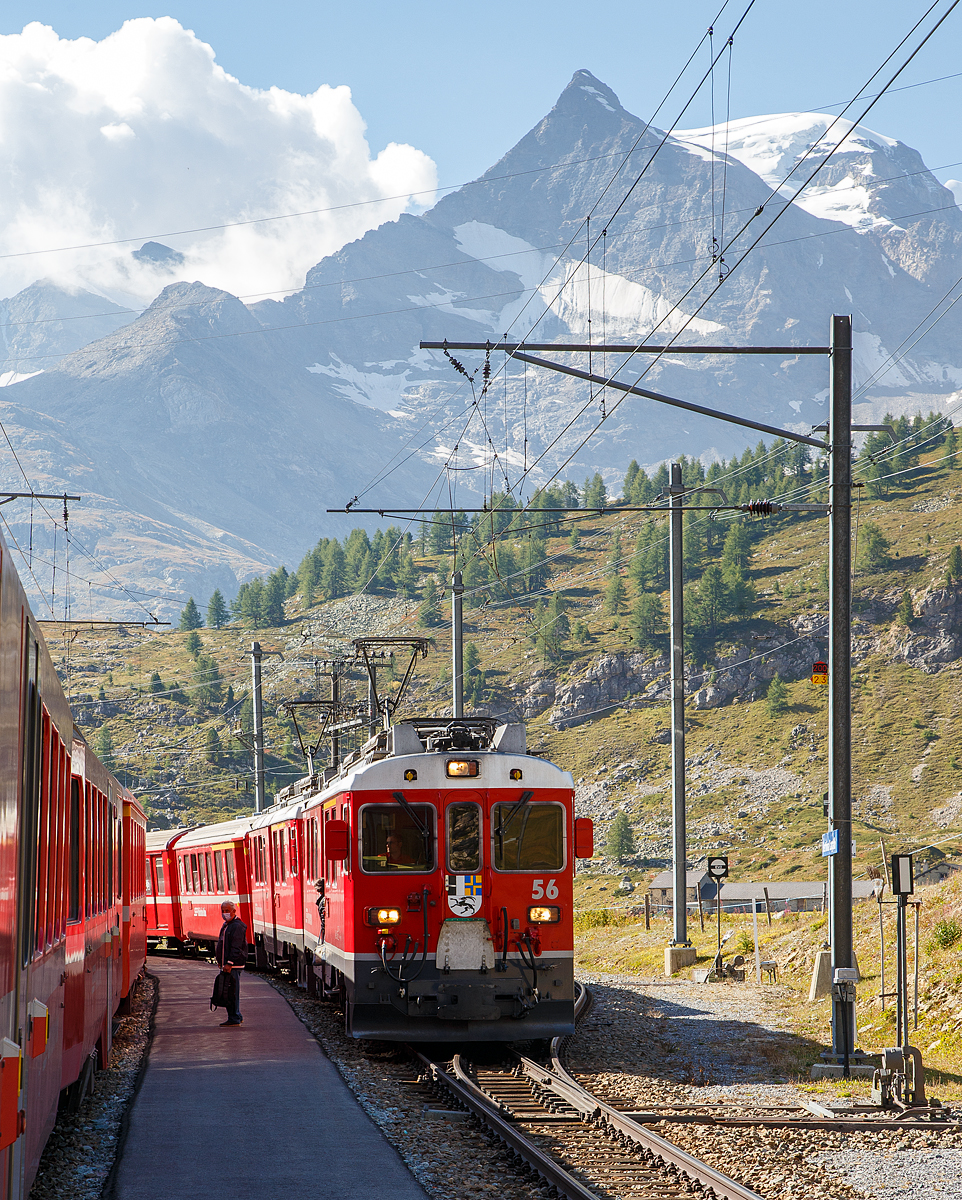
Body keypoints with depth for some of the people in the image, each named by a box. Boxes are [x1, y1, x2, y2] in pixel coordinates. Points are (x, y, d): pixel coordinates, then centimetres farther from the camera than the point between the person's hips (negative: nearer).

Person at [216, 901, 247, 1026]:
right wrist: (222, 963, 22)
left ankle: (234, 1019, -8)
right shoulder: (226, 925, 19)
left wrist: (229, 963, -24)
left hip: (234, 965, -10)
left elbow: (236, 948, -20)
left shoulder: (237, 926, -13)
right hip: (227, 965, 10)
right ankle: (237, 1017, 19)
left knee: (232, 992, -10)